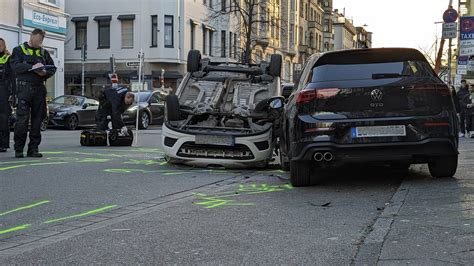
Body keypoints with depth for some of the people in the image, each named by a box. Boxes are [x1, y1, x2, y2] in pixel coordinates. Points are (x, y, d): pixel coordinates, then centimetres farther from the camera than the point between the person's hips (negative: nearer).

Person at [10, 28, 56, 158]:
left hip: (39, 88, 4)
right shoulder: (19, 50, 8)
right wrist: (32, 67, -18)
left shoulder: (44, 52, 20)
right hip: (24, 87, -4)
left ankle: (33, 148, 10)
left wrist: (45, 72, -8)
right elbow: (15, 66, -7)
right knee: (22, 119, -8)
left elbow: (53, 68, 14)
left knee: (37, 119, 3)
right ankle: (18, 149, -2)